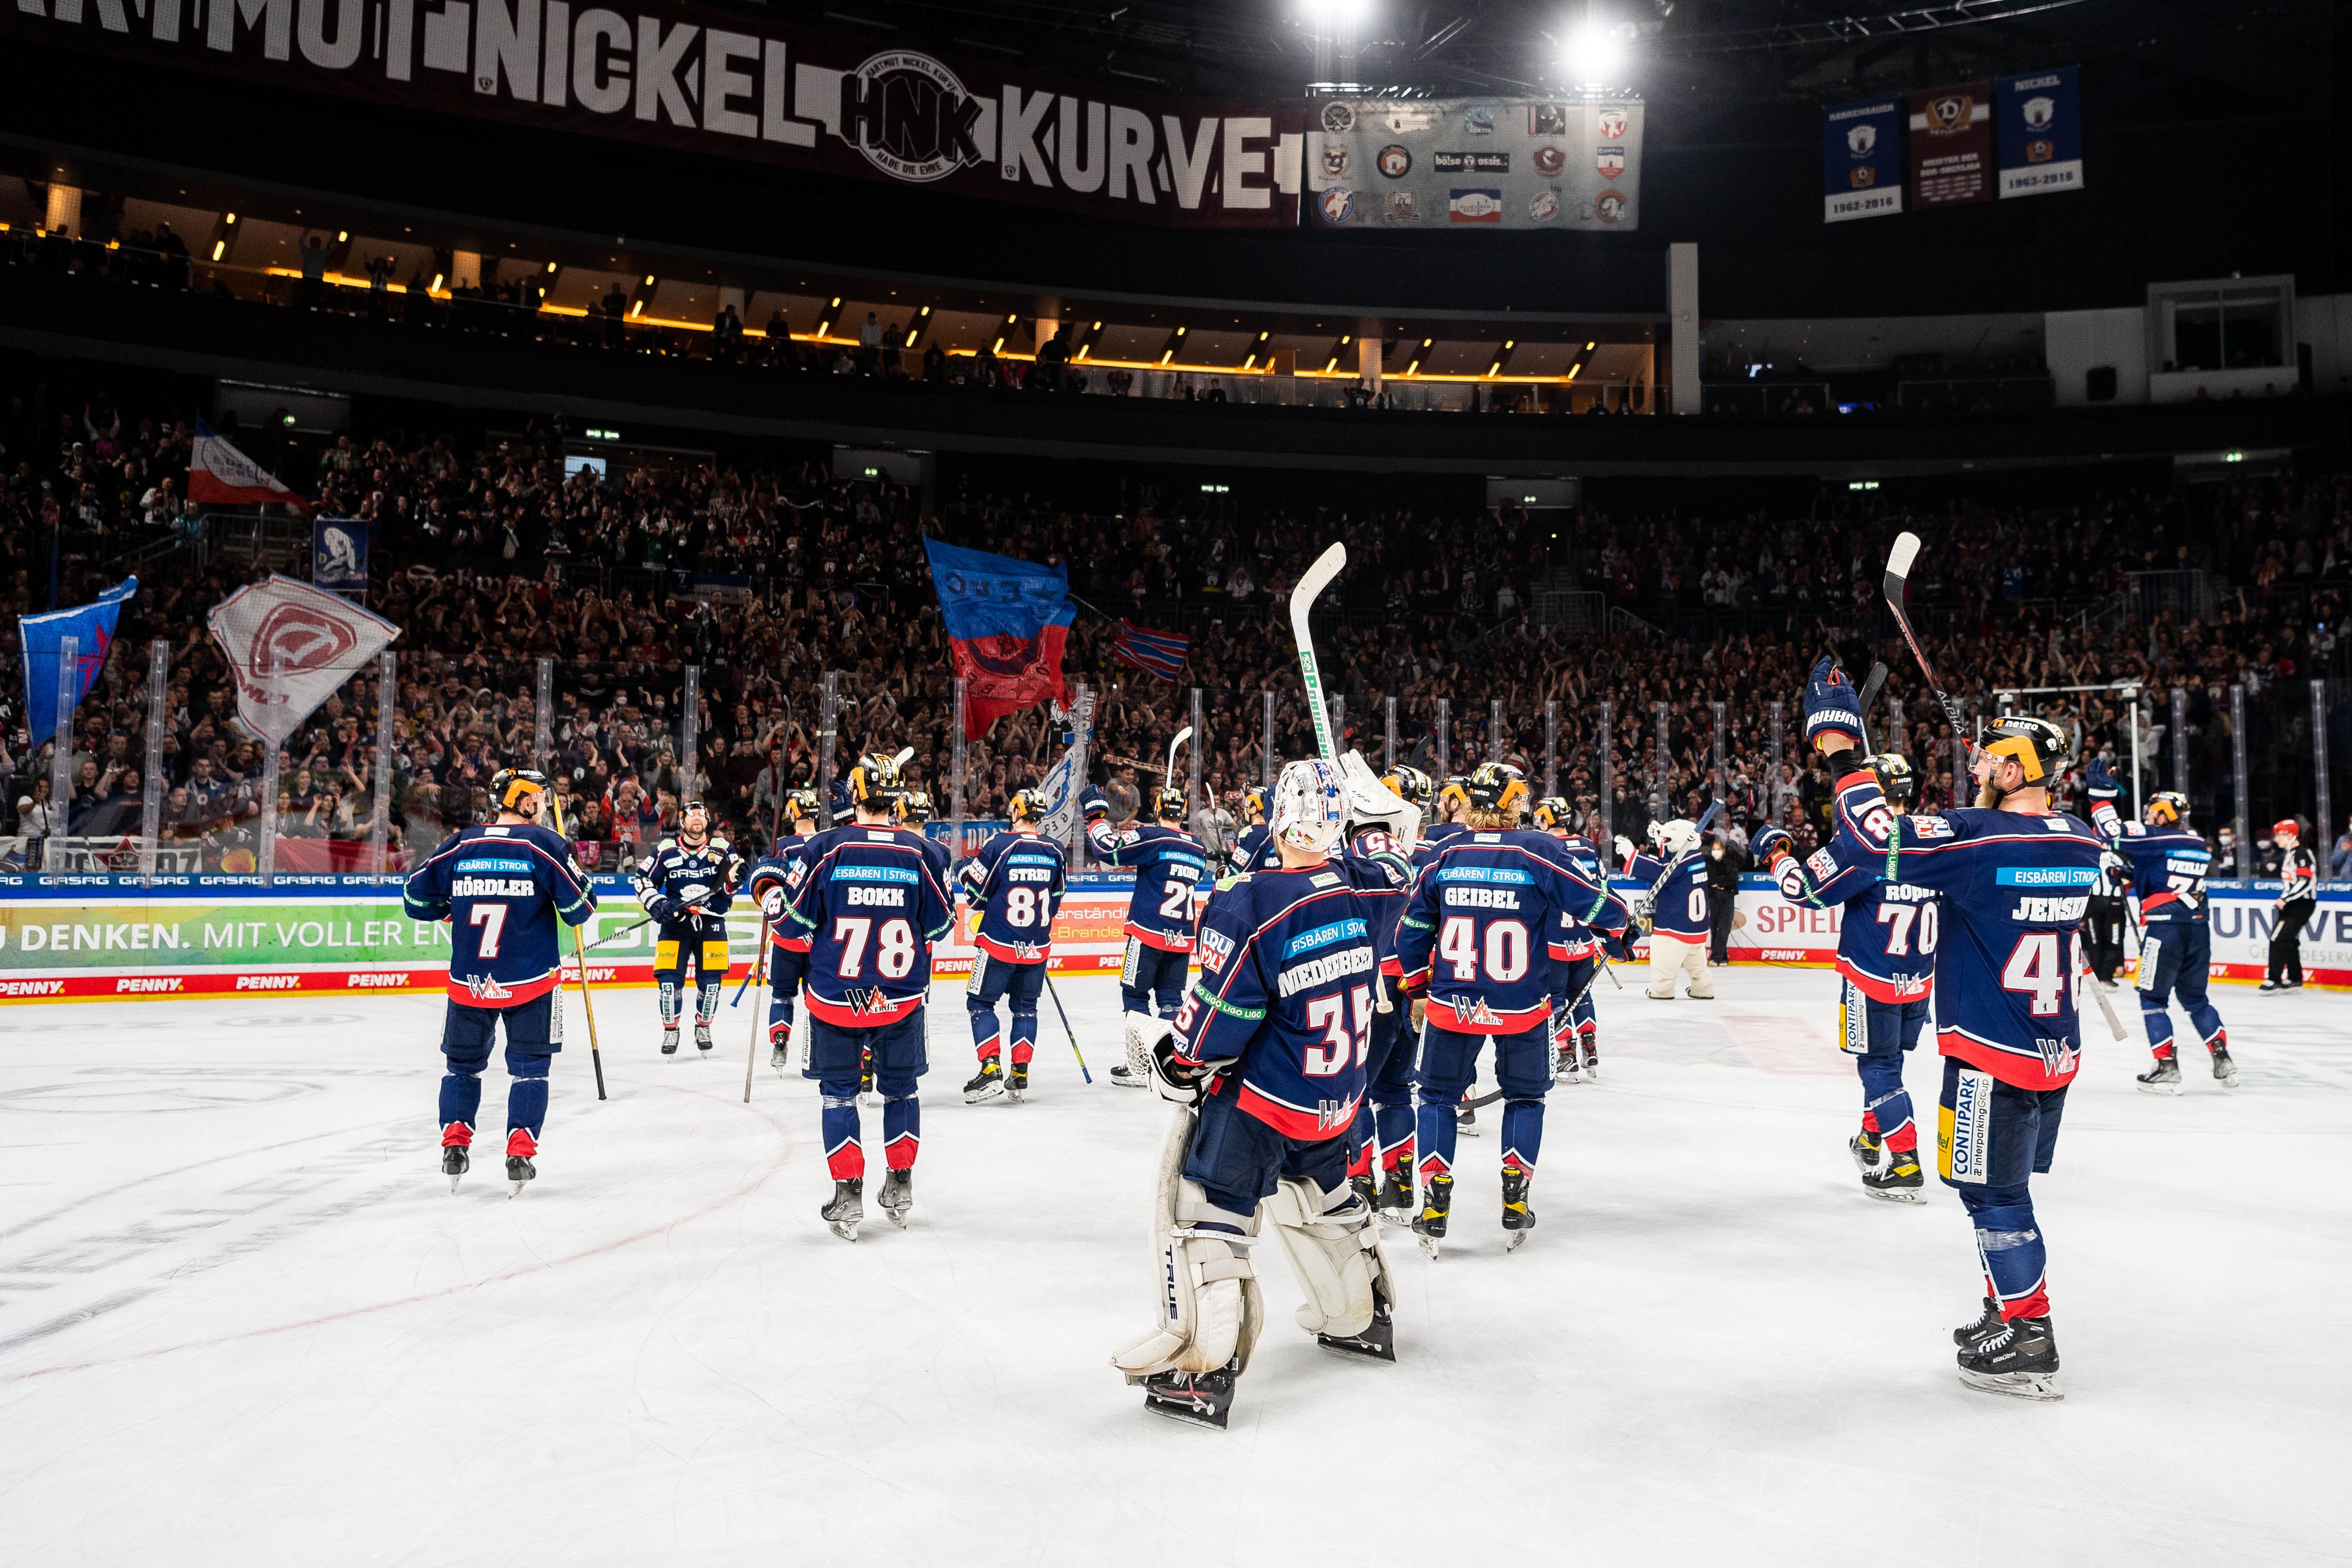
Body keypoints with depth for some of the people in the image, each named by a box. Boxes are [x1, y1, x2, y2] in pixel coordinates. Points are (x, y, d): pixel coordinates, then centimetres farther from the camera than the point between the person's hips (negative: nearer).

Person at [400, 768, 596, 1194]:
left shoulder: (461, 846, 2)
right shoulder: (544, 844, -8)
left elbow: (416, 898, 7)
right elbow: (581, 908, -9)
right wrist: (581, 888, 12)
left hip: (468, 982, 3)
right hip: (530, 982, -3)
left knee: (463, 1061, 20)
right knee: (528, 1065, 9)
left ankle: (454, 1143, 16)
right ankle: (520, 1152, 3)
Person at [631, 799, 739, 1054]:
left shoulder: (722, 848, -1)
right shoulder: (665, 850, -2)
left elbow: (732, 885, 2)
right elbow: (644, 880, 3)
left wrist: (734, 878, -21)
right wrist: (658, 904, -11)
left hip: (711, 922, 1)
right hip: (675, 921, -1)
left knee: (711, 980, -1)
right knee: (670, 978, -8)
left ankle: (703, 1027, 20)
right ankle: (670, 1030, 10)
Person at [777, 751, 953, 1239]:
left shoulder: (826, 848, -11)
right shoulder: (918, 853, -6)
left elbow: (795, 924, -6)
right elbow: (941, 924, 4)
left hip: (835, 997, -1)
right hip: (902, 997, 2)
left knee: (838, 1091, 12)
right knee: (901, 1087, 19)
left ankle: (848, 1195, 9)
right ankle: (900, 1187, 25)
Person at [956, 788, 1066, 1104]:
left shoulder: (999, 845, -12)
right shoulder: (1055, 850, 1)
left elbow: (975, 891, -7)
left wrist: (963, 871, 14)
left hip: (999, 944, -4)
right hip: (1038, 947, 4)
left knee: (980, 1002, 7)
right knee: (1026, 1006, 16)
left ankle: (991, 1070, -4)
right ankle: (1020, 1075, 16)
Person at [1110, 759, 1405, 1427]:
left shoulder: (1251, 906, -23)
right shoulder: (1358, 899, -2)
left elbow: (1220, 1012, -17)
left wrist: (1179, 1058, -2)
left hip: (1262, 1095, -7)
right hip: (1336, 1095, 7)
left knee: (1204, 1207, 0)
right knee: (1322, 1195, 28)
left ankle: (1201, 1369, -1)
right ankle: (1362, 1314, 42)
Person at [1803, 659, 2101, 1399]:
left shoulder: (1980, 836, -20)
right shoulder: (2082, 842, 3)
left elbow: (1877, 842, -26)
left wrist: (1839, 748, -21)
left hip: (1992, 1053, -8)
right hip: (2057, 1052, 8)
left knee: (1994, 1193, 3)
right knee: (2008, 1190, 20)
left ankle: (2028, 1344, 8)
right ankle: (2013, 1311, 30)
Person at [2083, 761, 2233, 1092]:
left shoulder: (2156, 838, -7)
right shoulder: (2200, 847, 16)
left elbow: (2113, 832, -16)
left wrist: (2101, 793, -8)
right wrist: (2135, 878, 26)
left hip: (2164, 927, -7)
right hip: (2197, 927, 7)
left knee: (2153, 999, 4)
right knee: (2195, 998, 19)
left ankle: (2167, 1067, 0)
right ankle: (2223, 1061, 14)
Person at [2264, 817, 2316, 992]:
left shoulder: (2302, 855, -16)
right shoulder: (2288, 854, 15)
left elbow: (2305, 882, -25)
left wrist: (2285, 899, -24)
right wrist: (2283, 900, 20)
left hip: (2302, 904, -10)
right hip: (2291, 905, 10)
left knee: (2279, 940, -14)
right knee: (2290, 941, 14)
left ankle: (2274, 980, -12)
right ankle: (2295, 980, 21)